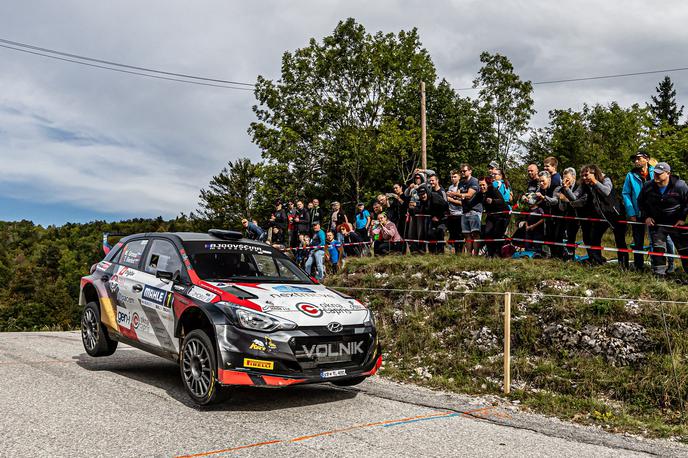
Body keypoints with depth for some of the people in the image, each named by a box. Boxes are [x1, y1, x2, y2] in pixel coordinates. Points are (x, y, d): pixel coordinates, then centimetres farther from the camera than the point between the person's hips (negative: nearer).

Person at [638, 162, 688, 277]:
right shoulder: (647, 186, -6)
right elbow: (640, 202, 11)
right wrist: (645, 216, 3)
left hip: (677, 223, -2)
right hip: (656, 223, 2)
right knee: (658, 247, -1)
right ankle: (659, 272, 4)